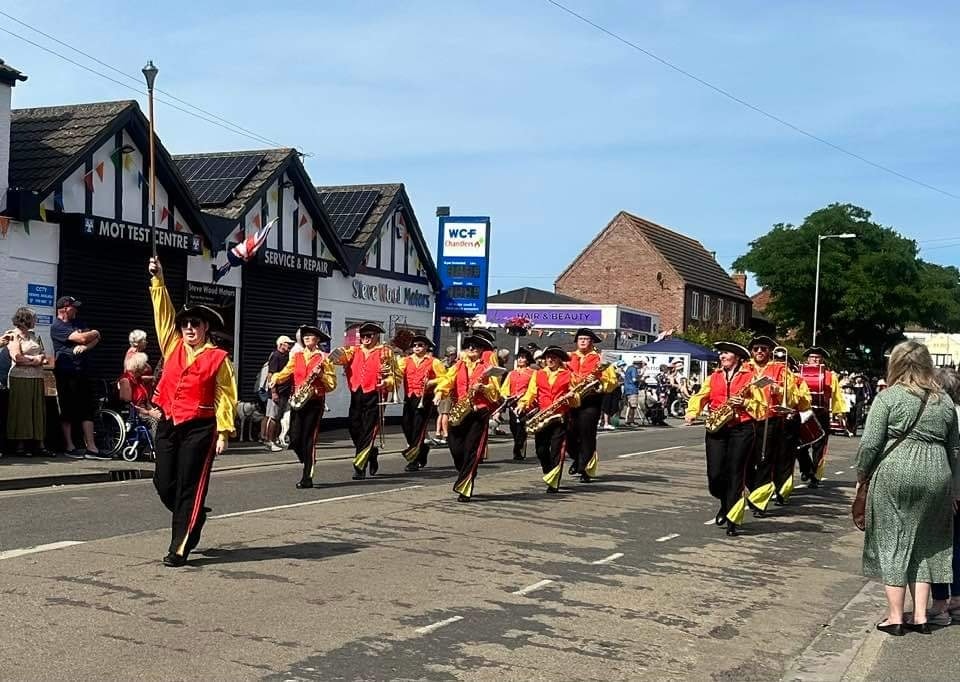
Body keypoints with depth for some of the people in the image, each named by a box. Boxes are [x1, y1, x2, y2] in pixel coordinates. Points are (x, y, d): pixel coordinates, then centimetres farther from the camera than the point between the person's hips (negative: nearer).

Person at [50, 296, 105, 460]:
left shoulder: (76, 322, 18)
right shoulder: (57, 326, -7)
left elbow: (95, 339, 10)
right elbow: (82, 338, -17)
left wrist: (85, 346, -10)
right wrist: (94, 333, 4)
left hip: (81, 371, 7)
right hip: (66, 373, -7)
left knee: (88, 409, 3)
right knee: (67, 410, -1)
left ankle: (91, 448, 4)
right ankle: (69, 447, 6)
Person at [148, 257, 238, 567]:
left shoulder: (218, 358, -4)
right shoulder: (173, 346, 9)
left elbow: (226, 397, -5)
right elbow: (163, 313, 8)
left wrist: (223, 432, -10)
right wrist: (157, 280, 1)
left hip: (199, 429, -5)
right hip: (168, 425, 6)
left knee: (189, 488, -3)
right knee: (164, 484, 8)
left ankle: (180, 548, 1)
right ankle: (192, 519, 35)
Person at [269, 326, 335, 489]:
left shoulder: (323, 358, 3)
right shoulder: (296, 356, 14)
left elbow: (332, 383, 0)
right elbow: (285, 372, 4)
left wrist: (320, 374, -16)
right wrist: (274, 380, -15)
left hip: (315, 401, -4)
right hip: (298, 400, 4)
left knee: (309, 439, -6)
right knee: (295, 439, 0)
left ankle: (307, 478, -2)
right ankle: (308, 465, 25)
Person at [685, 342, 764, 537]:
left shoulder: (749, 377, 4)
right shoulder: (714, 377, 16)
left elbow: (761, 405, 0)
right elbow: (700, 396, 10)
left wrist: (744, 402, -17)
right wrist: (692, 412, -8)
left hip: (742, 428, -3)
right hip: (716, 428, 3)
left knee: (735, 473, -4)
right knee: (715, 473, -5)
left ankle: (732, 520, 3)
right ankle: (725, 503, 26)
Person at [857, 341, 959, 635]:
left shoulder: (888, 397, -5)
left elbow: (870, 443, -10)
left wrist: (861, 474, 5)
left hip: (893, 476, -4)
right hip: (936, 478, 4)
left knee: (892, 544, 5)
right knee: (924, 544, 14)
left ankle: (895, 617, 7)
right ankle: (920, 615, 14)